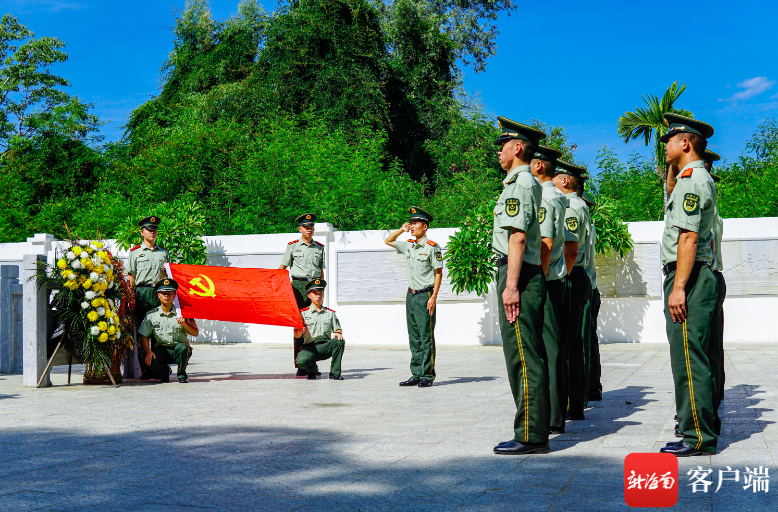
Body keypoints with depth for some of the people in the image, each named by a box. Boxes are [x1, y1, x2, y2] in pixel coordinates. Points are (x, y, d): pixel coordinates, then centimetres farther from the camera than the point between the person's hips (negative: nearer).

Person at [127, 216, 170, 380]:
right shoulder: (135, 252, 9)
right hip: (141, 292, -2)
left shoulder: (164, 252, 16)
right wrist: (131, 297, -4)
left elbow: (168, 276, 20)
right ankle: (144, 369, -3)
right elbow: (131, 277, 5)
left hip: (159, 293, 2)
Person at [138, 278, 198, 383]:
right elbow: (144, 335, 4)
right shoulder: (151, 314, 3)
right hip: (162, 349, 1)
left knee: (182, 347, -36)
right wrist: (148, 351, -12)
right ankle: (165, 373, 9)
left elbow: (195, 333, -3)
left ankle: (181, 374, -7)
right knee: (151, 361, -29)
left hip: (180, 348, -1)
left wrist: (184, 324, -22)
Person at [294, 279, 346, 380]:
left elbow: (337, 329, 13)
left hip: (326, 346, 2)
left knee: (339, 341, -29)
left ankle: (335, 372, -16)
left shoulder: (330, 313, 17)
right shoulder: (303, 313, 8)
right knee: (302, 360, -35)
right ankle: (312, 371, 4)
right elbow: (296, 335, 2)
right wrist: (300, 332, -23)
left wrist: (338, 333, -11)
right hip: (310, 347, -2)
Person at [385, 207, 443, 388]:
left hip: (425, 296, -7)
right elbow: (388, 241, 28)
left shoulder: (432, 247, -8)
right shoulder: (408, 246, 12)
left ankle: (427, 376, 0)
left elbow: (439, 273, -8)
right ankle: (416, 374, 13)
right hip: (411, 295, 7)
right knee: (414, 338, 9)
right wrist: (401, 230, 11)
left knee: (426, 337, -5)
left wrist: (433, 297, -14)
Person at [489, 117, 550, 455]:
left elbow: (518, 237, -19)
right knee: (528, 356, 11)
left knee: (523, 357, -9)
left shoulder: (521, 183, -11)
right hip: (528, 275, 10)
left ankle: (530, 436, -7)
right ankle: (535, 430, 16)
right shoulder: (528, 183, 20)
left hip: (518, 275, -10)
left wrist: (511, 285, -22)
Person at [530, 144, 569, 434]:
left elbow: (545, 244, -20)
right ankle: (556, 413, 17)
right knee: (555, 348, 12)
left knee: (547, 348, -8)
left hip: (546, 282, -10)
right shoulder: (556, 198, 18)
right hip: (557, 280, 10)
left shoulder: (543, 198, -13)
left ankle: (551, 418, -6)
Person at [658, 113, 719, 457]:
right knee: (692, 357, 14)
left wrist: (679, 287, -23)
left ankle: (698, 437, -7)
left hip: (687, 276, -11)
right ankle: (700, 428, 21)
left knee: (688, 358, -9)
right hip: (695, 276, 11)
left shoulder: (691, 180, -13)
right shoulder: (700, 178, 20)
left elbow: (688, 238, -21)